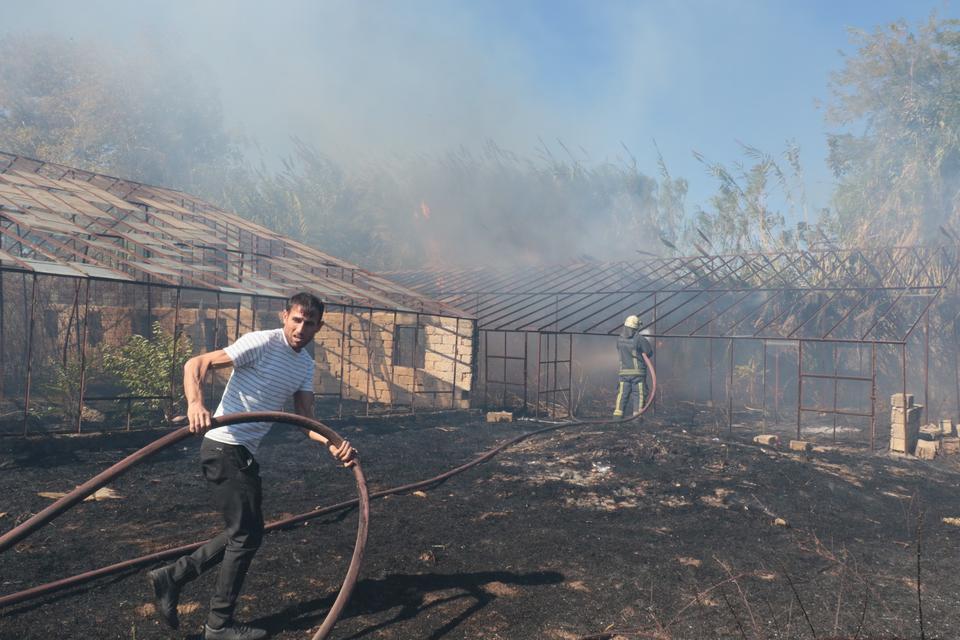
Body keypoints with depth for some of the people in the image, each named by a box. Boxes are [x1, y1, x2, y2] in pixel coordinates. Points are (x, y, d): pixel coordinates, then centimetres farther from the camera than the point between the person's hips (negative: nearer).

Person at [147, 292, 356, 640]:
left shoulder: (306, 365, 9)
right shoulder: (262, 343, -16)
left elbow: (305, 418, 5)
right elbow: (195, 364, -20)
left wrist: (332, 444, -13)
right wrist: (195, 403, -38)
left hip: (245, 453, 9)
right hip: (224, 447, -9)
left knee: (245, 532, 17)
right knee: (247, 535, -1)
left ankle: (171, 577, 26)